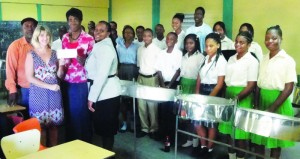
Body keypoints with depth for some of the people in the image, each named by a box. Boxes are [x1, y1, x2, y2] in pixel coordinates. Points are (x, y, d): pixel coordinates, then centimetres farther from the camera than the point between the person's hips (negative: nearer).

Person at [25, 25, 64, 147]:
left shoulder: (54, 53, 7)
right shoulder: (31, 54, -2)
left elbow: (59, 75, 9)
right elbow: (29, 77, -9)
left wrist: (61, 65, -11)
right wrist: (49, 86, -16)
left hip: (54, 94, 3)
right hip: (38, 94, -3)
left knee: (54, 124, 8)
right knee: (40, 126, 1)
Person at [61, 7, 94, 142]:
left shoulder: (88, 38, -6)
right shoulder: (65, 38, 10)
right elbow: (63, 58, 17)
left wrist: (82, 60, -24)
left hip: (81, 83, -5)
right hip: (66, 82, 5)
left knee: (81, 114, 2)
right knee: (69, 113, 13)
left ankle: (84, 142, 18)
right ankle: (70, 142, 28)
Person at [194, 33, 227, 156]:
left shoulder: (221, 61, -11)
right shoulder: (205, 59, 8)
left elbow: (220, 84, -14)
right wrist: (197, 94, 3)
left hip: (213, 94, -6)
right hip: (202, 92, 6)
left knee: (211, 123, 5)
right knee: (197, 121, 8)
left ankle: (209, 148, 22)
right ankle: (203, 145, 25)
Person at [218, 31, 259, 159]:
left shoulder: (252, 61, -8)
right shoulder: (231, 59, 12)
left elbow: (251, 85, -13)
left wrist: (237, 98, -21)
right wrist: (225, 96, 6)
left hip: (242, 99, -6)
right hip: (228, 96, 7)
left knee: (240, 131, 0)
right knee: (228, 129, 11)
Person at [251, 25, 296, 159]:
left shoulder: (288, 61, -9)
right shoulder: (263, 60, 8)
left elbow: (289, 88, -13)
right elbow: (259, 84, 9)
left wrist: (272, 109, -18)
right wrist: (257, 105, -1)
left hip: (278, 104, -5)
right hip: (262, 100, 5)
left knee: (275, 140, 6)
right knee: (258, 138, 10)